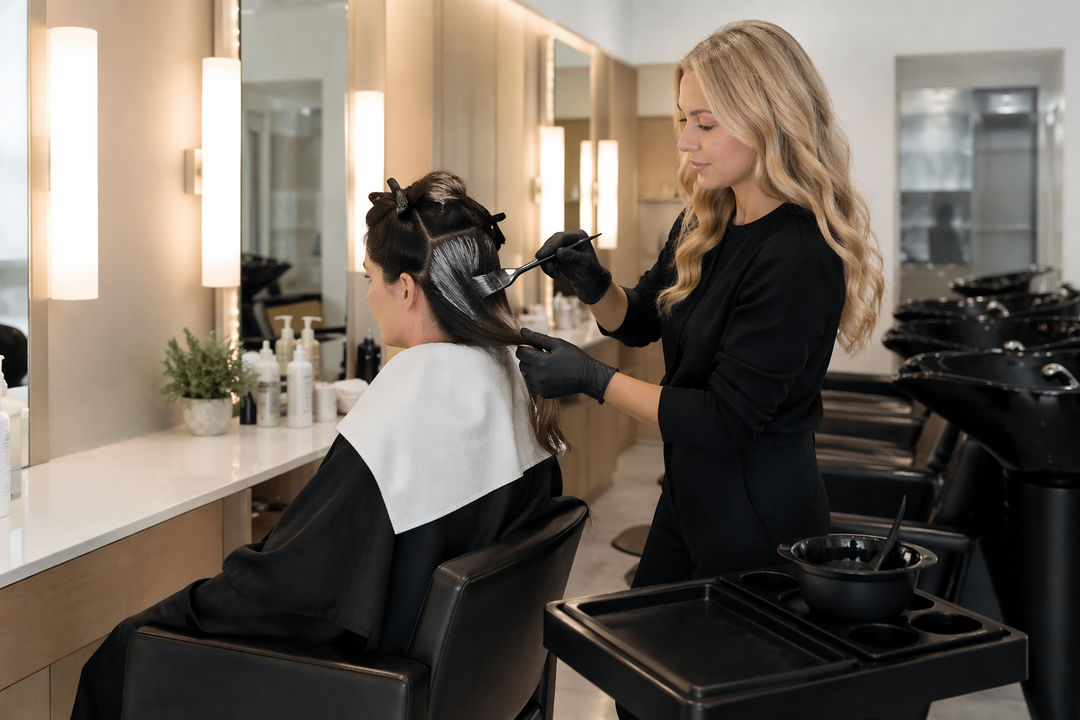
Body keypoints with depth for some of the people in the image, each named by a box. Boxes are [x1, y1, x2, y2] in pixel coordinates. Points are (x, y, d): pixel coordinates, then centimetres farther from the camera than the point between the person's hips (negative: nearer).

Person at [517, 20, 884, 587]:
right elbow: (640, 321, 15)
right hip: (687, 498, 9)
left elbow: (726, 420, -25)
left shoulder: (799, 257, -25)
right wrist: (592, 284, -6)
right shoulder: (703, 224, 1)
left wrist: (593, 379, -22)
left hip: (757, 524, -8)